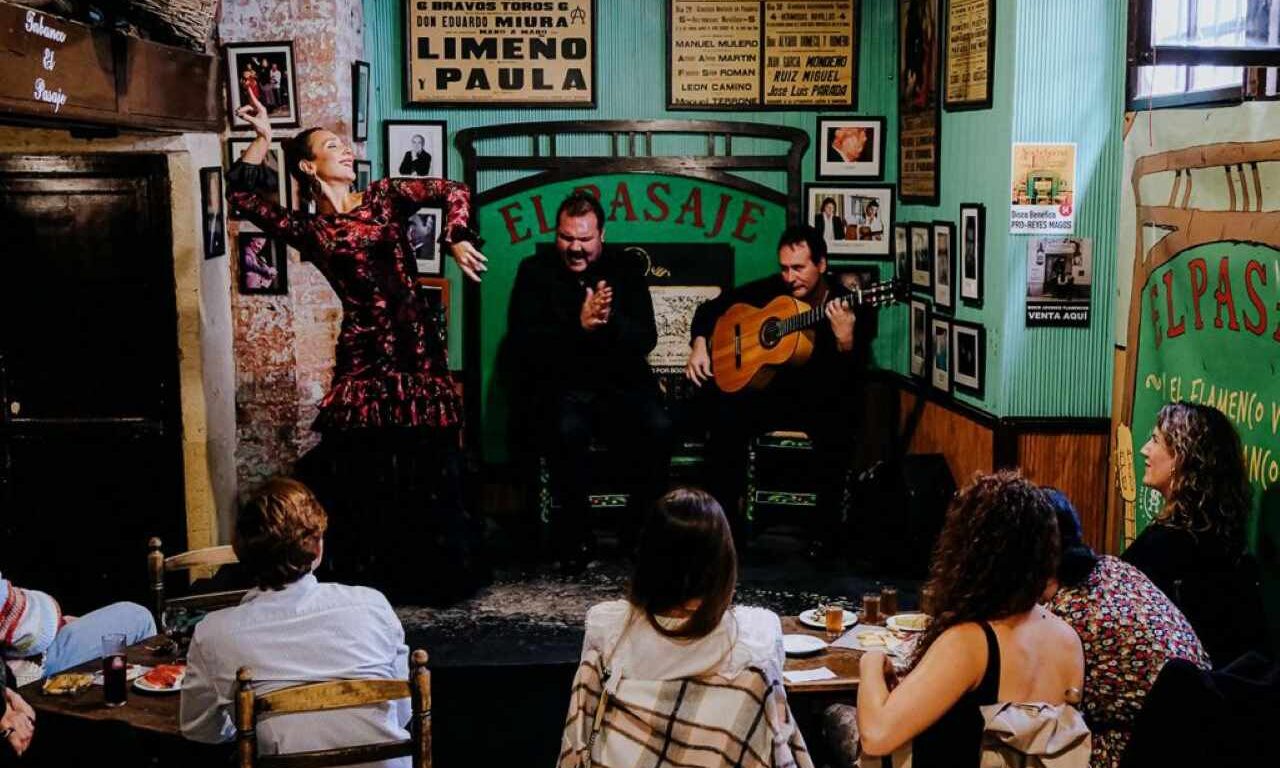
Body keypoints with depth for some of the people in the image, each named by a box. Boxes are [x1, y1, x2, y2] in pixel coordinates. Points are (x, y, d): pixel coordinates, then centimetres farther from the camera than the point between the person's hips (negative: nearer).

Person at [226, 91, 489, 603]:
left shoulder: (384, 197, 11)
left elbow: (453, 193, 3)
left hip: (417, 346, 1)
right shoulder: (308, 231, 8)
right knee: (364, 469, -2)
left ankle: (440, 572, 16)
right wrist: (262, 138, 3)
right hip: (363, 354, 0)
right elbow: (242, 196, 3)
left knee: (427, 462, 3)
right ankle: (375, 576, 12)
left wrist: (455, 241, -13)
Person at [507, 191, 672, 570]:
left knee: (658, 427, -28)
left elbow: (646, 339, -1)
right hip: (560, 386, -1)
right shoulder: (535, 270, 4)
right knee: (568, 430, -35)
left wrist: (610, 321, -22)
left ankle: (639, 532, -5)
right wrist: (579, 326, -22)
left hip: (621, 383, 2)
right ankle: (575, 535, -12)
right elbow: (520, 340, -9)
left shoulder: (626, 268, 8)